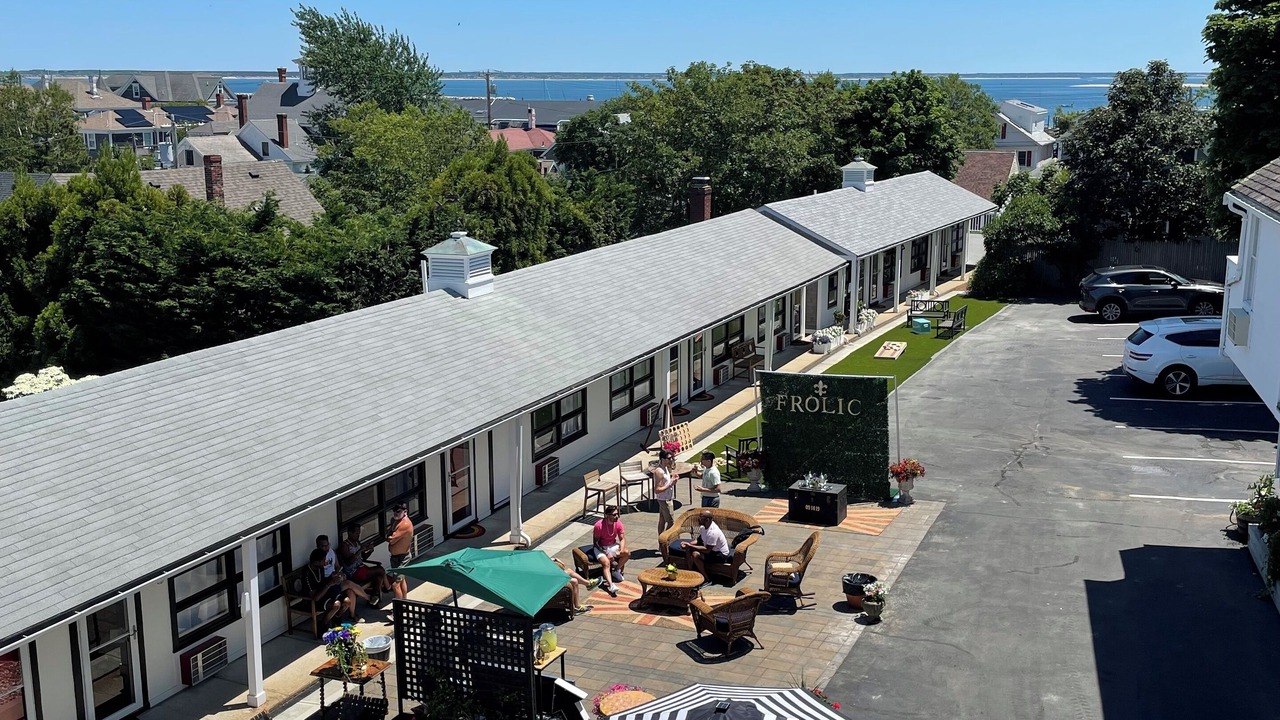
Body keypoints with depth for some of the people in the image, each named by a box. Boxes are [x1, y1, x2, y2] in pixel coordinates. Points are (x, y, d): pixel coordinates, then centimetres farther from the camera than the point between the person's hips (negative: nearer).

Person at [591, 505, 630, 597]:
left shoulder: (618, 523, -9)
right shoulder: (599, 525, -23)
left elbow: (622, 539, -6)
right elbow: (595, 543, -18)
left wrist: (621, 550, -26)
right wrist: (606, 554, -25)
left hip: (613, 545, 5)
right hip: (600, 548, -5)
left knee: (627, 553, -19)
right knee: (606, 562, -32)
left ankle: (616, 571, 4)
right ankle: (611, 585, -45)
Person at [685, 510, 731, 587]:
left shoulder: (713, 532, -31)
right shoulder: (703, 527, -3)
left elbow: (707, 550, -30)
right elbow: (699, 541, 10)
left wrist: (691, 546, -27)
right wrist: (689, 545, -10)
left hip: (721, 555, -9)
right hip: (712, 550, 9)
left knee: (695, 555, -26)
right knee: (689, 550, 0)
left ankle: (706, 580, -14)